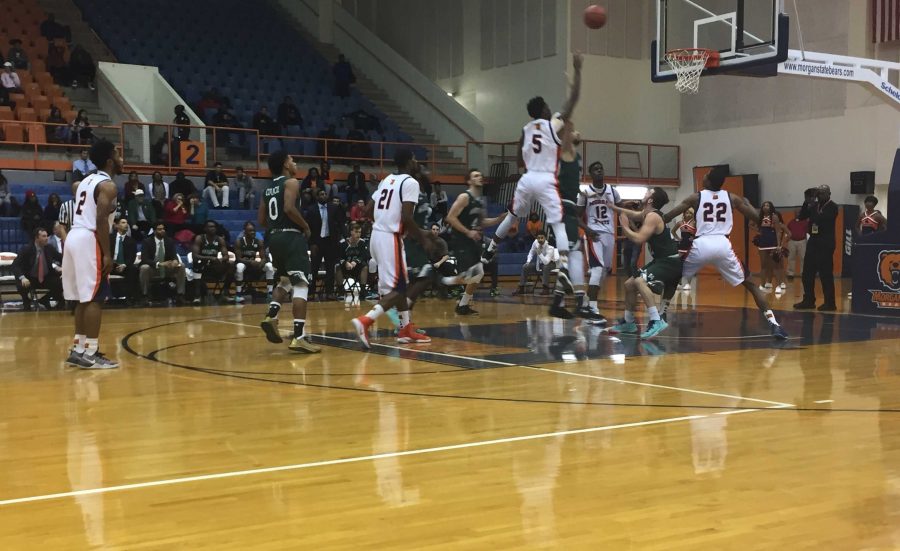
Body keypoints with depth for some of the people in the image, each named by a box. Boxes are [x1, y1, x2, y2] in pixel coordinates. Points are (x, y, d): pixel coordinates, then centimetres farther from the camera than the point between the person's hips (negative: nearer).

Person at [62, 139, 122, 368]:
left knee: (84, 298, 15)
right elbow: (101, 220, -18)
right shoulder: (108, 185, -8)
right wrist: (107, 253, -18)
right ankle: (90, 354, -6)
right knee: (95, 298, -6)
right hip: (88, 240, -9)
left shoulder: (87, 181, 19)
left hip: (74, 237, 9)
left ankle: (79, 349, 20)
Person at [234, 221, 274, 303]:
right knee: (240, 266, -39)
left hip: (254, 266, 4)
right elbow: (238, 259, -19)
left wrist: (261, 263, -32)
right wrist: (250, 262, -37)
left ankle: (270, 293, -16)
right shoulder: (239, 242, -12)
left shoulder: (259, 242, -3)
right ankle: (238, 294, -27)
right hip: (244, 264, -4)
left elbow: (264, 258, -7)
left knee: (269, 266, -19)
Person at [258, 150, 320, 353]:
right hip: (291, 237, -8)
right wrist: (305, 226, -9)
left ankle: (271, 316, 6)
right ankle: (299, 337, -16)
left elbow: (261, 220, 16)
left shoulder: (268, 188, 17)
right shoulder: (291, 182, -6)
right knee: (300, 285, -9)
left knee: (285, 282, 26)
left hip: (274, 238, 8)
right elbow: (289, 208, -22)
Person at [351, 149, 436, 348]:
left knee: (400, 283, 19)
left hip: (377, 235, 9)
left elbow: (368, 208, 17)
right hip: (391, 238, -9)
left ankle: (406, 329, 23)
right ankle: (364, 322, -22)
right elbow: (406, 217, -18)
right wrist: (423, 239, -7)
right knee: (397, 288, -6)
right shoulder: (410, 182, -9)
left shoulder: (387, 180, 17)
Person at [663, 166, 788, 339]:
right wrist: (746, 202, 34)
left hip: (701, 245, -1)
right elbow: (757, 217, 15)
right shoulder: (732, 198, 13)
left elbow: (666, 218, 8)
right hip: (723, 245, 1)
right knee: (750, 284, 11)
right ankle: (773, 323, -1)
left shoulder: (695, 197, 9)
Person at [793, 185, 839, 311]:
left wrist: (812, 208, -11)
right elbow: (801, 217, 6)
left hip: (825, 244, -7)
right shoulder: (814, 205, 13)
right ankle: (808, 301, 15)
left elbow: (820, 219, -20)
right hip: (813, 242, 7)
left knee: (826, 274, -5)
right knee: (807, 273, 7)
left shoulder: (832, 207, -6)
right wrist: (807, 202, -3)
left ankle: (830, 303, 1)